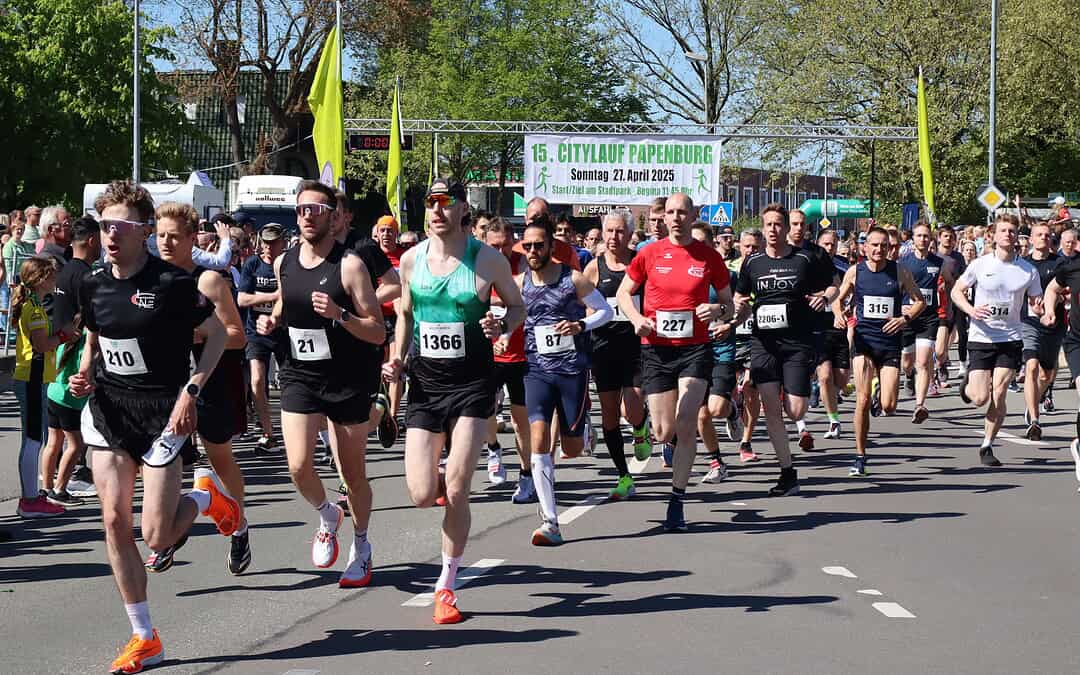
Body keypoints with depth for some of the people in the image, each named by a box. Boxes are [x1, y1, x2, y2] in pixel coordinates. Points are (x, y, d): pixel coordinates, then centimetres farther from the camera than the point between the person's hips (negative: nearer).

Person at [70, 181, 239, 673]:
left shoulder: (173, 283, -13)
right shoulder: (94, 286, 4)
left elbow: (217, 334, -5)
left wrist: (191, 390, -14)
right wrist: (84, 374, 1)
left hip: (161, 410, -5)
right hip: (107, 410, 5)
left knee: (156, 537, -8)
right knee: (115, 523, 0)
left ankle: (207, 494, 27)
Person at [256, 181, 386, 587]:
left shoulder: (349, 265, -12)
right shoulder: (283, 263, 3)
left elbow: (378, 333, -14)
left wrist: (339, 314, -29)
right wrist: (273, 319, 3)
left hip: (348, 381, -3)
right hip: (300, 377, 4)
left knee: (353, 474, 8)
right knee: (299, 467, -11)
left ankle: (360, 548, 30)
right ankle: (328, 517, 22)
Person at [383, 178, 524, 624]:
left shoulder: (488, 259, -6)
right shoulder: (411, 259, 3)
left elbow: (517, 306, 8)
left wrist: (502, 326, -13)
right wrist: (396, 359, 3)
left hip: (472, 383, -3)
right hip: (424, 383, 3)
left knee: (455, 491, -9)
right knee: (422, 496, -5)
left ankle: (446, 586, 8)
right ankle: (448, 481, 34)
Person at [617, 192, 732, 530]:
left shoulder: (709, 257, 4)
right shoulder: (649, 254, 3)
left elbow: (728, 303, 13)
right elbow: (623, 292, 13)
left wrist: (717, 310, -11)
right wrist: (637, 318, -6)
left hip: (696, 348, -1)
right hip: (656, 349, 1)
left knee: (685, 425, -12)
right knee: (664, 433, -2)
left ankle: (676, 503, -3)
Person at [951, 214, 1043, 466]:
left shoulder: (1028, 270, 1)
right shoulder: (980, 264, -4)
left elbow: (1035, 302, 11)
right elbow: (956, 291, 4)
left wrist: (1039, 310, -14)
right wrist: (970, 310, -15)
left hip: (1011, 339, 1)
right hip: (981, 338, -1)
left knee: (998, 395, -6)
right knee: (980, 398, -7)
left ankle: (987, 446, 10)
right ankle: (968, 383, 30)